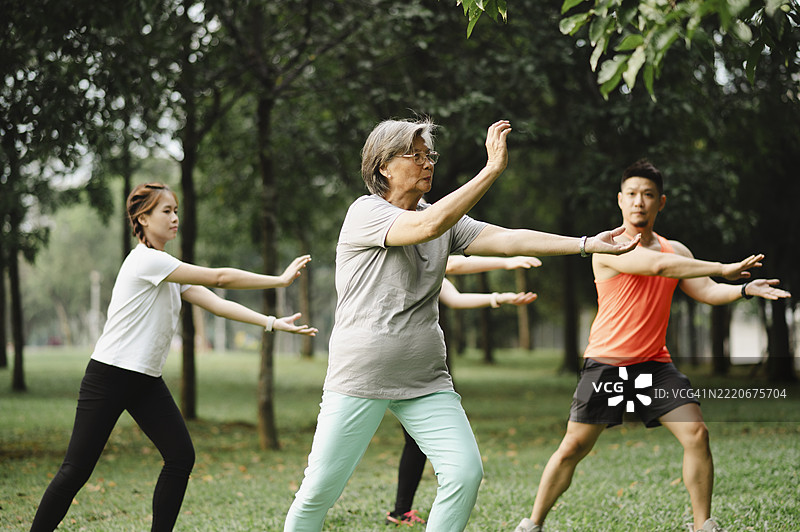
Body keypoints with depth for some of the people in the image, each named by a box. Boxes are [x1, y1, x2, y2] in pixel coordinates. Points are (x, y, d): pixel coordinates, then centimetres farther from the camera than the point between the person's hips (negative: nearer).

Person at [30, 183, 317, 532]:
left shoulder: (170, 272, 12)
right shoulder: (146, 260, -16)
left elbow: (217, 304, 5)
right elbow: (219, 279, -17)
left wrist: (272, 323, -4)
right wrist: (280, 280, -13)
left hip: (147, 382, 9)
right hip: (109, 376, -9)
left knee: (181, 457, -3)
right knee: (76, 470, -7)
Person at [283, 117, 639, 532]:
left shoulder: (448, 222, 10)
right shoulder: (365, 213, -9)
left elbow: (506, 238, -2)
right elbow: (428, 225, -26)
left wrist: (587, 244, -12)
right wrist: (492, 169, -29)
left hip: (426, 379, 5)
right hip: (360, 375, -5)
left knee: (465, 472, -10)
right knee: (319, 490, -4)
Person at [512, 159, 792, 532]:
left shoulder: (675, 250, 10)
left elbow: (707, 291, 2)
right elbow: (658, 265, -24)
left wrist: (744, 289, -18)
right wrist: (723, 269, -23)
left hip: (654, 363, 5)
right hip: (606, 363, -4)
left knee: (696, 432, -10)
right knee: (573, 448, -1)